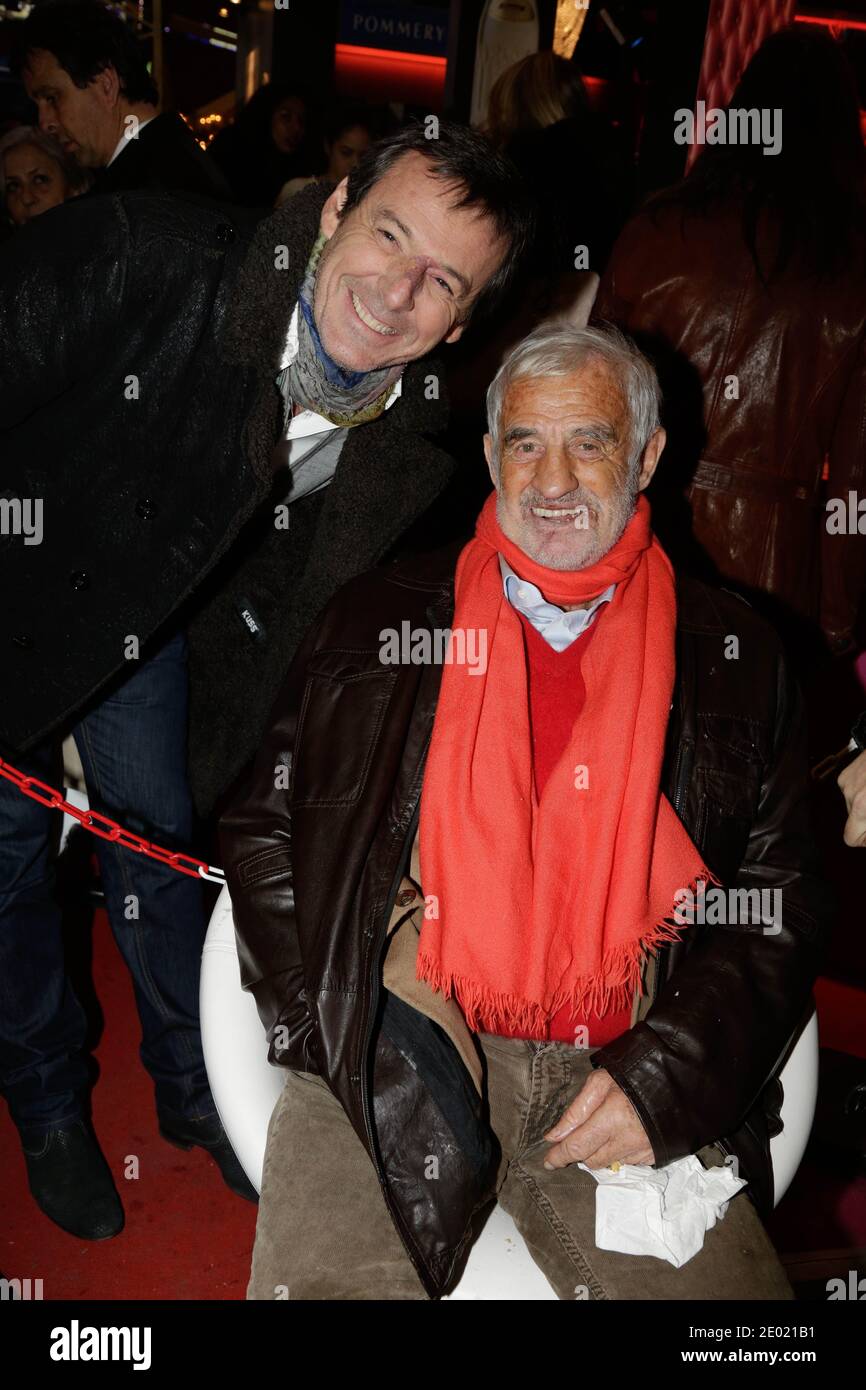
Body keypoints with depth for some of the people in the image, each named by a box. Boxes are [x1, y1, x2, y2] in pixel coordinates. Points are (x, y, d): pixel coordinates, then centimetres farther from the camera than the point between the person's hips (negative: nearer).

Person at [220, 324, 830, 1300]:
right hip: (392, 1052, -1)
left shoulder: (732, 654, 8)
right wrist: (339, 1030, -3)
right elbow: (262, 831, 8)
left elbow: (781, 899, 8)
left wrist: (665, 1076, -5)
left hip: (624, 1069, 2)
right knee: (316, 1282, -21)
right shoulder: (376, 618, 8)